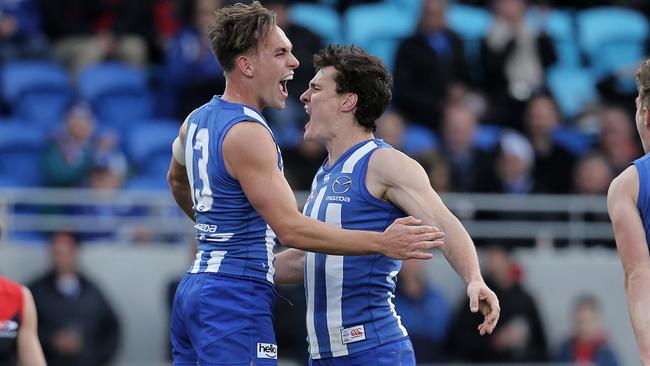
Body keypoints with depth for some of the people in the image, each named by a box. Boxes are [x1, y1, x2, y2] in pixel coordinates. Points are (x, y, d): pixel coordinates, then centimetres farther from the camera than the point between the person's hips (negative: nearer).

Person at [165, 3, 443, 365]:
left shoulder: (197, 121, 12)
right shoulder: (248, 134, -18)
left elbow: (177, 180, 34)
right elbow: (291, 228, -24)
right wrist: (382, 243, -26)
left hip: (194, 290, 10)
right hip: (237, 298, -10)